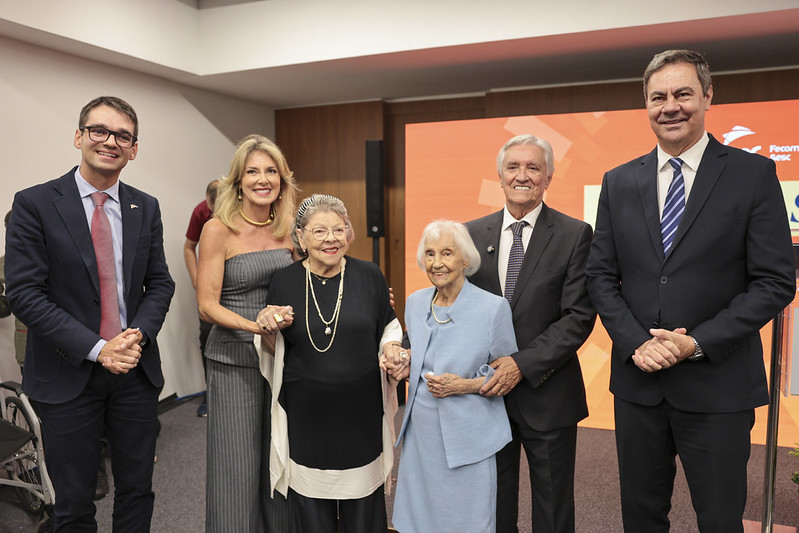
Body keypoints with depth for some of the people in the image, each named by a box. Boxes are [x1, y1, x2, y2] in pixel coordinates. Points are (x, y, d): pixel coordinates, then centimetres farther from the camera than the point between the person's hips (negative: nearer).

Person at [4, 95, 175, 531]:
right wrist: (97, 348, -18)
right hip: (68, 375, -3)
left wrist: (139, 334, -11)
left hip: (136, 369, 3)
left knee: (137, 491, 16)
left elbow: (160, 283, 7)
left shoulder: (146, 208, 6)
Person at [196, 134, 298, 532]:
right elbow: (207, 306, -10)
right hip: (234, 361, -4)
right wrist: (256, 326, -25)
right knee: (238, 465, 4)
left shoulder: (286, 230, 6)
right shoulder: (218, 230, -8)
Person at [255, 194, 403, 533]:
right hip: (306, 413, 0)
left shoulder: (369, 276, -3)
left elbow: (388, 329, 9)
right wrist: (269, 329, -14)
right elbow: (276, 352, 7)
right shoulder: (285, 281, -3)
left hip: (360, 412, 0)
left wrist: (393, 352, -11)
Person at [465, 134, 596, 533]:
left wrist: (523, 364, -20)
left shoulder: (574, 235, -7)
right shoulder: (473, 234, 3)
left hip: (547, 394, -2)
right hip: (487, 391, 3)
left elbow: (579, 316, -12)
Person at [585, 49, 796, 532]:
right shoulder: (619, 182, 6)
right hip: (637, 380, 3)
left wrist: (697, 343, -15)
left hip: (718, 385, -2)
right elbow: (602, 276, 5)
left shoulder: (754, 173, -3)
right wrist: (635, 343, -9)